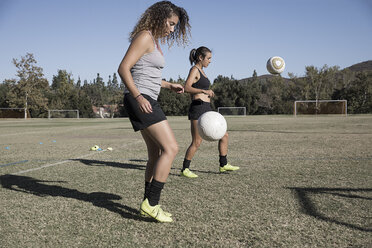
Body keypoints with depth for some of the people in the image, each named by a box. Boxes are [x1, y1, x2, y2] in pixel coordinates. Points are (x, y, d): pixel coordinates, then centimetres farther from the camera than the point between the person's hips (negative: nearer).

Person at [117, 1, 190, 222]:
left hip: (148, 100, 10)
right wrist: (138, 97, -25)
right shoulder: (144, 37, -8)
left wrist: (169, 85, 17)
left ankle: (149, 204, 19)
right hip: (140, 100, -10)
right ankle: (151, 203, -9)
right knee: (171, 148, -14)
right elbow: (124, 68, -17)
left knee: (156, 154, 11)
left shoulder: (154, 41, 21)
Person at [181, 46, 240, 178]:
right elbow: (187, 88, -23)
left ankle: (223, 165, 18)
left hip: (207, 109, 9)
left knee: (224, 135, 9)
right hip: (197, 108, -9)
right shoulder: (194, 70, -7)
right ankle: (185, 169, 6)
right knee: (196, 142, -7)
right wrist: (204, 91, -33)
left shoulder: (201, 70, 20)